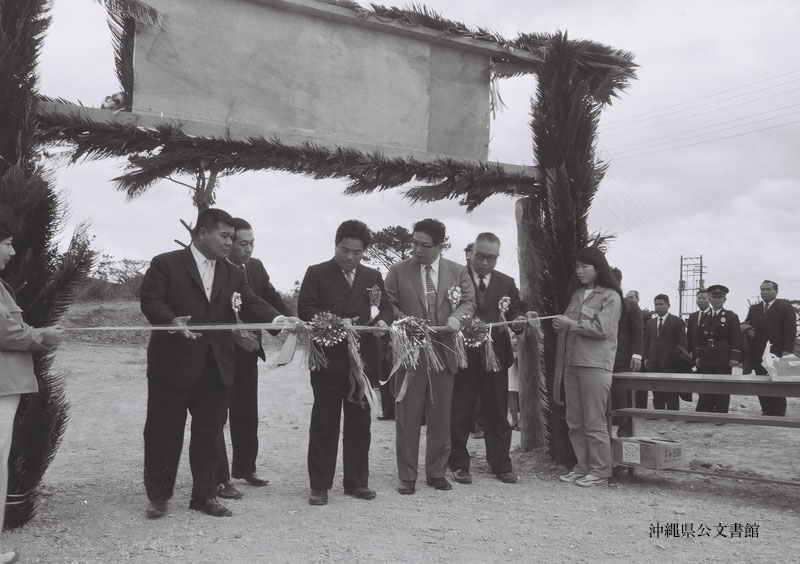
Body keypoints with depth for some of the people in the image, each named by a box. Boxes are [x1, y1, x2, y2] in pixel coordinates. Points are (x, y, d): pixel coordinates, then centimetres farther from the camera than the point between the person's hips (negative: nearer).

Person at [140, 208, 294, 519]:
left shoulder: (233, 274, 12)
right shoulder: (165, 264, -1)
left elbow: (252, 304, 0)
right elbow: (150, 300, -9)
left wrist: (278, 318, -19)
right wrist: (173, 321, -28)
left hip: (216, 366, 4)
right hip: (172, 364, -4)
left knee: (210, 434, 10)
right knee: (164, 432, 6)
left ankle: (205, 495, 22)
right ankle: (158, 496, 21)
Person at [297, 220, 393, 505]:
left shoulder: (372, 276, 12)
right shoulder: (316, 273, 1)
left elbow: (386, 306, 11)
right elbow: (305, 308, -8)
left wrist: (382, 319, -12)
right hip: (328, 359, -3)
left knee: (359, 423, 10)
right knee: (324, 425, 4)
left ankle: (356, 482, 22)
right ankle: (320, 486, 13)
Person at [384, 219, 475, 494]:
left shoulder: (458, 272, 6)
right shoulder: (398, 271, 2)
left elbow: (469, 301, 8)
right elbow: (387, 304, 3)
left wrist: (457, 316, -13)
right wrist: (405, 322, -14)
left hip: (444, 351, 2)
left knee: (441, 418, 10)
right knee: (407, 418, 3)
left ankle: (436, 472, 24)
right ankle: (407, 476, 14)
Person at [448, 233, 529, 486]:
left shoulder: (507, 283, 12)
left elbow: (517, 309, 9)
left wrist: (518, 320, -13)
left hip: (495, 355, 3)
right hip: (462, 354, -3)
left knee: (497, 413, 9)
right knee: (459, 413, 4)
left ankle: (501, 465, 19)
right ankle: (459, 465, 16)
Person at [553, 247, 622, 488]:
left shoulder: (610, 296, -2)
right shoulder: (577, 295, 19)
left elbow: (603, 329, -13)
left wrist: (571, 324, -11)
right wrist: (560, 325, 0)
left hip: (595, 365, -7)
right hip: (572, 363, 7)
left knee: (594, 422, -3)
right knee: (575, 422, 8)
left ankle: (600, 472, 5)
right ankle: (582, 468, 16)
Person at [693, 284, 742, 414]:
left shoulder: (731, 317, 1)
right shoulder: (704, 317, 15)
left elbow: (736, 339, -5)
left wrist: (735, 357, -13)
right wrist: (697, 356, 8)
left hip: (723, 361, -4)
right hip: (706, 361, 4)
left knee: (722, 391, 2)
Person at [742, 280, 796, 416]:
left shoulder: (785, 307, 0)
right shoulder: (754, 309, 15)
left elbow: (791, 331, -6)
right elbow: (747, 326, 20)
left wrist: (787, 351, -14)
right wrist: (747, 330, -5)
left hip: (777, 355, -4)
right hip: (758, 355, 4)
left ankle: (778, 415, 6)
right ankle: (766, 412, 9)